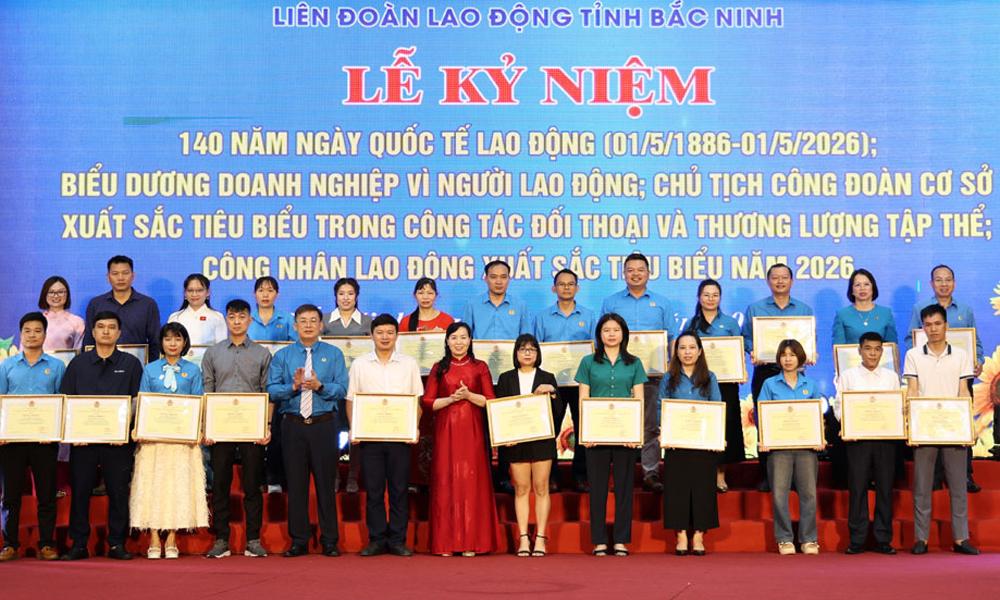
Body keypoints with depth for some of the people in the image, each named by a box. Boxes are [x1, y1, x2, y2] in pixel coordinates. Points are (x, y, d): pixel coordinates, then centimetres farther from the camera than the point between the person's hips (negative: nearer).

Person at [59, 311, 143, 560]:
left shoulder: (131, 364, 7)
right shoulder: (78, 363, 11)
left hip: (118, 440, -1)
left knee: (118, 491, 0)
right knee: (80, 491, 2)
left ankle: (117, 545, 8)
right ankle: (79, 545, 9)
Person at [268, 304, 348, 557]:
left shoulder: (334, 354, 8)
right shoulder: (282, 356, 10)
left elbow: (341, 389, -1)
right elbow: (271, 390, 2)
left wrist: (319, 386, -16)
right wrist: (293, 386, -15)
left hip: (323, 425, -1)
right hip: (293, 425, 1)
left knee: (326, 482, -1)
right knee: (296, 483, 3)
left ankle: (330, 541, 6)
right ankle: (299, 541, 10)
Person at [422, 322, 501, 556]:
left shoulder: (480, 367, 8)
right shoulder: (439, 368, 9)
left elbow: (491, 401, 3)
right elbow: (427, 402, 5)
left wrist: (468, 395, -12)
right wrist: (451, 399, -10)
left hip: (472, 431, 0)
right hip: (446, 431, 0)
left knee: (471, 482, -4)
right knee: (445, 482, -2)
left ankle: (471, 542, 0)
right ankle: (446, 543, 2)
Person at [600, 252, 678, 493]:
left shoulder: (661, 304, 14)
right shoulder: (611, 303, 12)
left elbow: (672, 338, 11)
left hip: (652, 373, 1)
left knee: (651, 426, -1)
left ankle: (651, 474, 3)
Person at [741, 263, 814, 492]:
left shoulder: (804, 310, 13)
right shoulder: (754, 308, 10)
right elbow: (746, 337, 7)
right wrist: (753, 352, -13)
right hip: (764, 372, 0)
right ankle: (766, 475, 4)